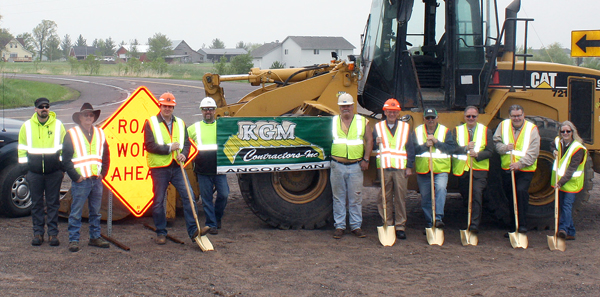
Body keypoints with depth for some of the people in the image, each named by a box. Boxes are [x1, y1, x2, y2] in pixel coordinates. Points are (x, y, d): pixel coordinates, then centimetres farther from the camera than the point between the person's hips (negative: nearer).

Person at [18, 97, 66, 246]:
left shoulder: (58, 125, 4)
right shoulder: (27, 126, 5)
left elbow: (64, 148, 9)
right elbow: (22, 149, 10)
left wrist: (62, 168, 6)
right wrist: (24, 168, 5)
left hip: (54, 172, -1)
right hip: (34, 172, 1)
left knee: (53, 203, 3)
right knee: (36, 203, 5)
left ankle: (53, 233, 9)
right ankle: (38, 233, 14)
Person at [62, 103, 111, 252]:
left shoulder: (100, 134, 13)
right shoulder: (72, 134, -1)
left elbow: (106, 156, 19)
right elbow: (66, 159, -4)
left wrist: (102, 173, 7)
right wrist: (75, 176, -8)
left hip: (97, 180, 5)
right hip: (80, 181, -4)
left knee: (96, 212, 11)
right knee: (76, 212, -3)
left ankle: (95, 237, 20)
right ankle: (73, 240, 3)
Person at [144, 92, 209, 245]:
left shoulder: (180, 123, 15)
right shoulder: (151, 123, 1)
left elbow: (186, 143, 12)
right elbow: (149, 145, -8)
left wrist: (183, 154, -9)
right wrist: (169, 148, -13)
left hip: (177, 167, 3)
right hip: (159, 168, -3)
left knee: (188, 196, -7)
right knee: (159, 202, 3)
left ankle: (193, 230, -4)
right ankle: (161, 233, 15)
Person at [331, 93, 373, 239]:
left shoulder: (362, 121, 6)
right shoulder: (333, 121, 8)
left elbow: (369, 140, 4)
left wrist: (366, 160, -3)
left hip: (356, 166, 0)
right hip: (337, 166, 1)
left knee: (356, 197, 2)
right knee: (338, 197, 5)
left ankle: (356, 226, 11)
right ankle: (339, 226, 12)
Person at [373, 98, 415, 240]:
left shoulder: (405, 127, 12)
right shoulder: (378, 127, 12)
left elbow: (410, 148, 10)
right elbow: (372, 147, 11)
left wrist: (409, 167, 2)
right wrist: (376, 143, -12)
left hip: (401, 168, 0)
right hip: (384, 167, 1)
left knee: (400, 197, -2)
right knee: (385, 198, 2)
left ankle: (400, 226, 3)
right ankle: (387, 225, 10)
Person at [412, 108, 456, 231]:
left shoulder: (445, 131, 5)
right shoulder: (417, 131, 8)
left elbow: (452, 148, -7)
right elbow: (412, 149, -3)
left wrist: (436, 142, -16)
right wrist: (425, 145, -16)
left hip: (440, 170, -2)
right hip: (422, 171, 2)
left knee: (441, 189, -27)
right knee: (425, 198, 7)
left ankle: (438, 217, -29)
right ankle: (429, 223, 19)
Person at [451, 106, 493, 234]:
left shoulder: (486, 131, 7)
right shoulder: (457, 130, 10)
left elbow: (490, 151, -2)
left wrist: (477, 154, -19)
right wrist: (465, 148, -19)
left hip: (479, 170, -2)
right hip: (462, 169, 2)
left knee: (477, 194, -15)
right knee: (465, 194, 9)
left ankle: (474, 225, -18)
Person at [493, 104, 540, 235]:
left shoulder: (532, 128, -3)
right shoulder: (503, 125, 6)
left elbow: (533, 152, -9)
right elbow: (496, 142, 8)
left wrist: (520, 163, -21)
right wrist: (504, 147, -14)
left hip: (525, 170, -4)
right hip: (507, 169, 4)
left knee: (521, 191, -24)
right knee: (510, 197, 11)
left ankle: (522, 225, -18)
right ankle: (514, 227, 25)